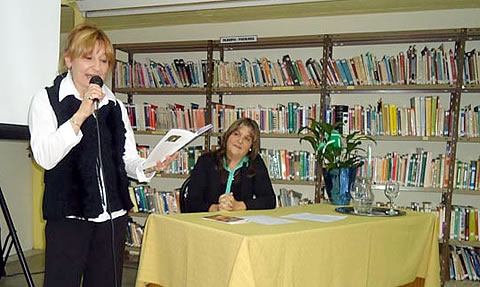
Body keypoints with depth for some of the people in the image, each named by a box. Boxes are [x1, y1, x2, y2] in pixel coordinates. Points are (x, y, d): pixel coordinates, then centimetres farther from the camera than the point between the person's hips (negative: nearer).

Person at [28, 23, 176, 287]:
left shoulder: (115, 106, 13)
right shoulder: (47, 99, 0)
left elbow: (129, 160, 11)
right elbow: (44, 158, -15)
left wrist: (150, 167, -10)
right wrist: (81, 114, -21)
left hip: (113, 215, 5)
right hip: (68, 216, -4)